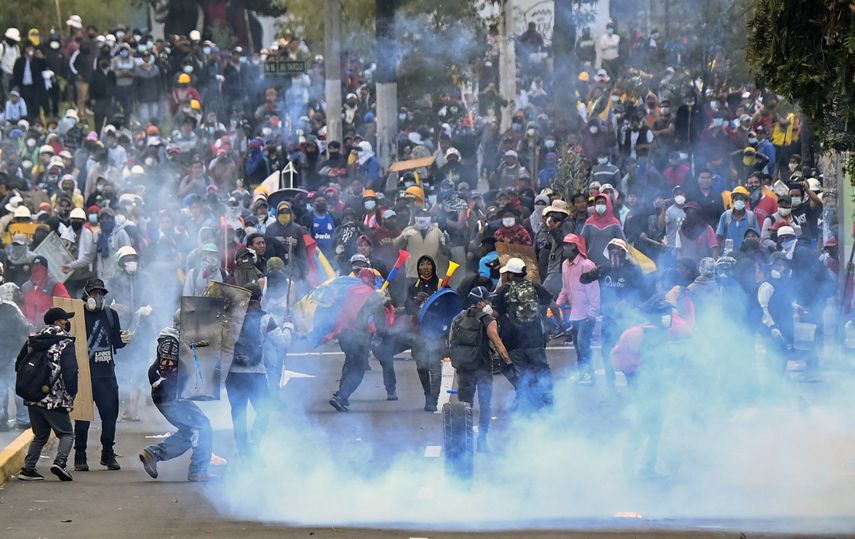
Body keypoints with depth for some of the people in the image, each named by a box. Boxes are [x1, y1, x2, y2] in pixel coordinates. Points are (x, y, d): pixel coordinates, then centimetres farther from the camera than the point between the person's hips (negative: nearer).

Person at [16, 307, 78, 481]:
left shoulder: (32, 341, 11)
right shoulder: (65, 343, -9)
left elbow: (19, 365, 17)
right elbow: (70, 372, -16)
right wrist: (71, 394, -2)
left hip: (32, 399, 6)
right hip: (55, 400, -6)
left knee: (40, 435, 19)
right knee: (66, 434, 5)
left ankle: (28, 469, 10)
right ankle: (60, 462, -18)